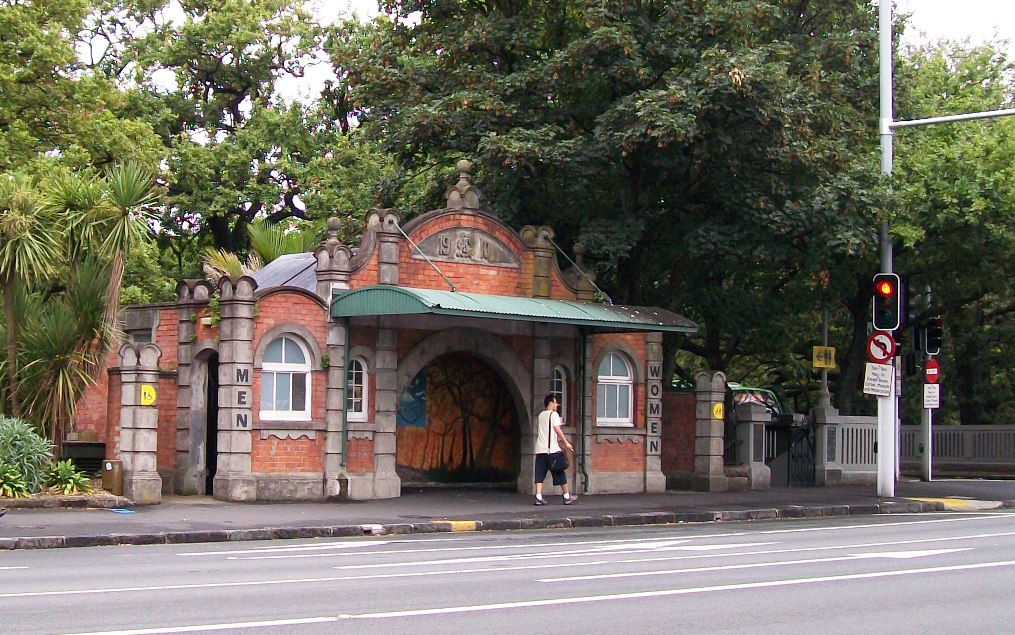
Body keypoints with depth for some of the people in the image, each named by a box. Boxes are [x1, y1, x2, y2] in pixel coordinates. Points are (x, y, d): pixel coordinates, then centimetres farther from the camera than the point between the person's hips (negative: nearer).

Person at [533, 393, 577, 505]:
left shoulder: (540, 415, 17)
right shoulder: (553, 414, -5)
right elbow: (557, 429, -14)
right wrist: (566, 442, -8)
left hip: (540, 449, 6)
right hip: (552, 449, -6)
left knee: (540, 474, 1)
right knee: (560, 474, 4)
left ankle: (539, 497, -10)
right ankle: (567, 496, 12)